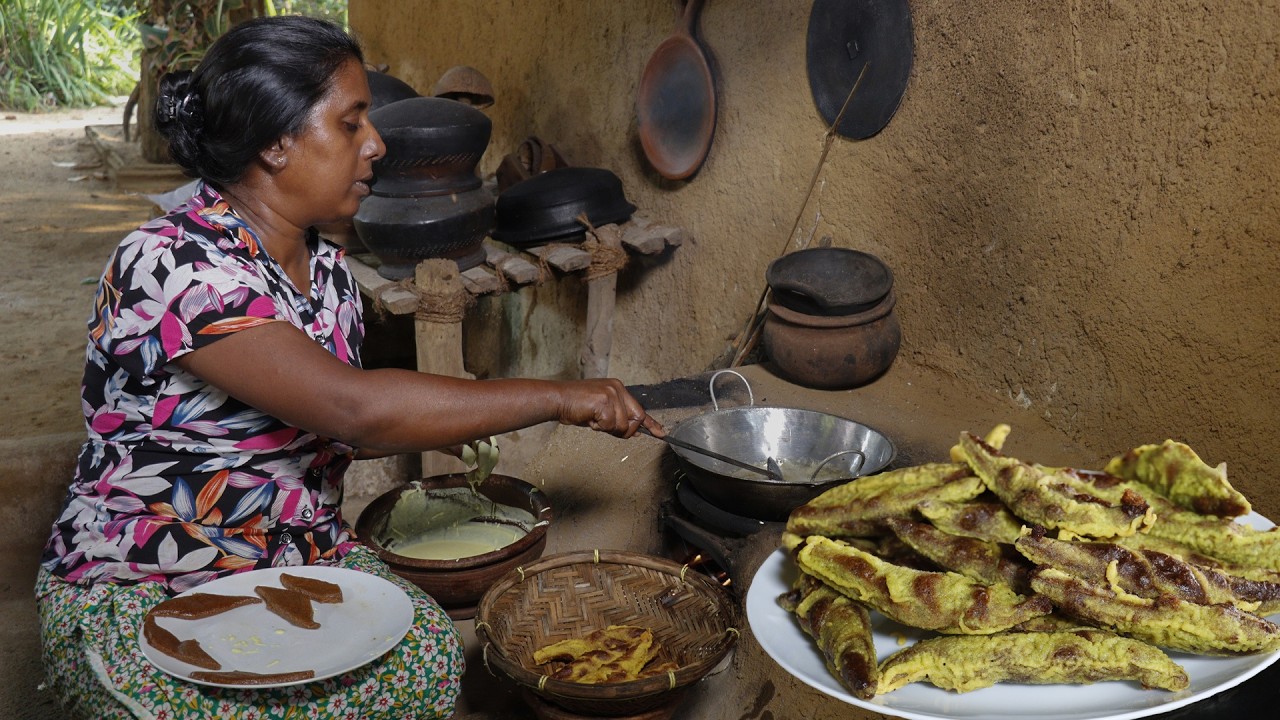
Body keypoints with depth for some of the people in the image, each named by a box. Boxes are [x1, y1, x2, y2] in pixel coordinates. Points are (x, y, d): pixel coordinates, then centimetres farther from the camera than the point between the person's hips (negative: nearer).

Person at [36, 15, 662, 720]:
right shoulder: (170, 263, -24)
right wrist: (557, 397, -27)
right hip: (140, 591, -6)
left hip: (300, 556, 6)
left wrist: (450, 417, -4)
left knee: (429, 657, -20)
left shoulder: (327, 268, 4)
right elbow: (353, 407, -34)